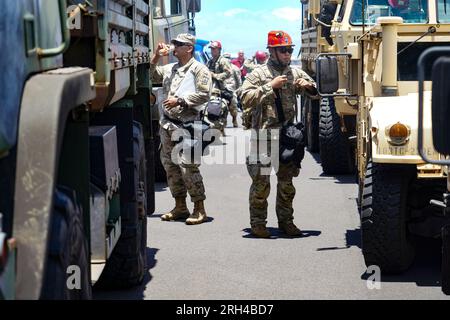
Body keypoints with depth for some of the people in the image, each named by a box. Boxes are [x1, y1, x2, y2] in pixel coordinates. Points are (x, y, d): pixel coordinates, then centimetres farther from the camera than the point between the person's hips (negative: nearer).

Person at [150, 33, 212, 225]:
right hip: (167, 124, 8)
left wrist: (179, 101, -16)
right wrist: (156, 57, 9)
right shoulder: (169, 69, 17)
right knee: (170, 166, 11)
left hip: (186, 125, -8)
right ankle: (180, 206, 21)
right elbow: (151, 76, 22)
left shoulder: (199, 69, -5)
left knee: (188, 167, -9)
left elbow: (204, 95, -14)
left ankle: (199, 209, -1)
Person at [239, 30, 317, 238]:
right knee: (261, 182, -2)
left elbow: (316, 92, 20)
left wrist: (308, 86, -3)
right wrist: (270, 86, -18)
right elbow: (245, 99, -15)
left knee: (287, 180, 11)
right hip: (263, 134, -5)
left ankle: (286, 221, 21)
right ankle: (258, 223, 7)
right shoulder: (258, 74, -3)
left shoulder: (295, 73, 11)